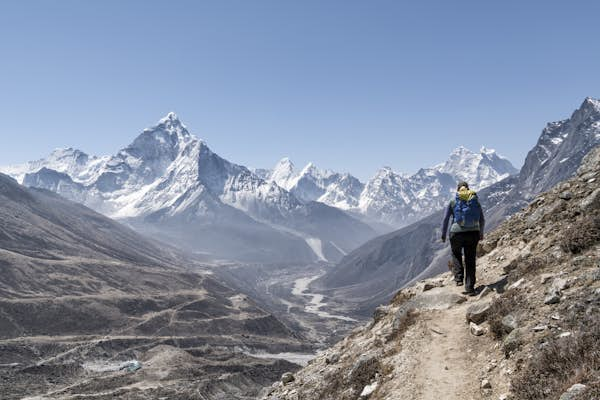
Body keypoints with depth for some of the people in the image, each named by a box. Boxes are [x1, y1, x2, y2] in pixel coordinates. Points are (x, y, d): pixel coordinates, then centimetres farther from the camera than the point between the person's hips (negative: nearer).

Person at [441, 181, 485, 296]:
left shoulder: (453, 202, 0)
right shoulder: (475, 200, 7)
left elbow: (445, 219, -1)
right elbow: (482, 220, 9)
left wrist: (443, 234, 10)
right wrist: (481, 233, 23)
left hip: (457, 233, -1)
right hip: (473, 233, 2)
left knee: (456, 253, 27)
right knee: (470, 261, 10)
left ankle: (459, 278, 19)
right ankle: (470, 288, 8)